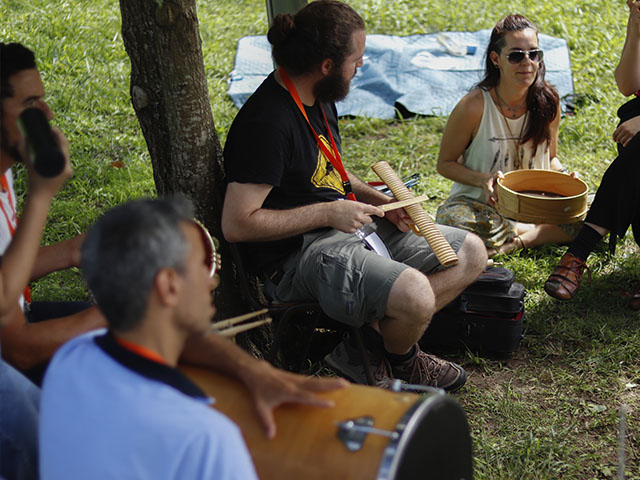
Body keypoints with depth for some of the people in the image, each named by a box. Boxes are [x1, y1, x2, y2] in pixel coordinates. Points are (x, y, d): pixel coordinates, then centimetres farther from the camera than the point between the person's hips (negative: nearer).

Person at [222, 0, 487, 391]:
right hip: (301, 252, -10)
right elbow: (237, 224, -24)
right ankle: (401, 358, 5)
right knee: (414, 295, -32)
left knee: (471, 253, 5)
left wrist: (379, 202, 6)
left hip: (352, 224, 10)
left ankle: (374, 342, -2)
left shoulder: (320, 98, 9)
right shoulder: (267, 122, -21)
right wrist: (328, 212, -20)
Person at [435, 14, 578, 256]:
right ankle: (542, 231, -15)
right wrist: (483, 180, -26)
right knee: (451, 218, -37)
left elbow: (550, 158, 11)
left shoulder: (548, 102, -5)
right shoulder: (474, 106, -17)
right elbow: (445, 163, -7)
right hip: (478, 202, -3)